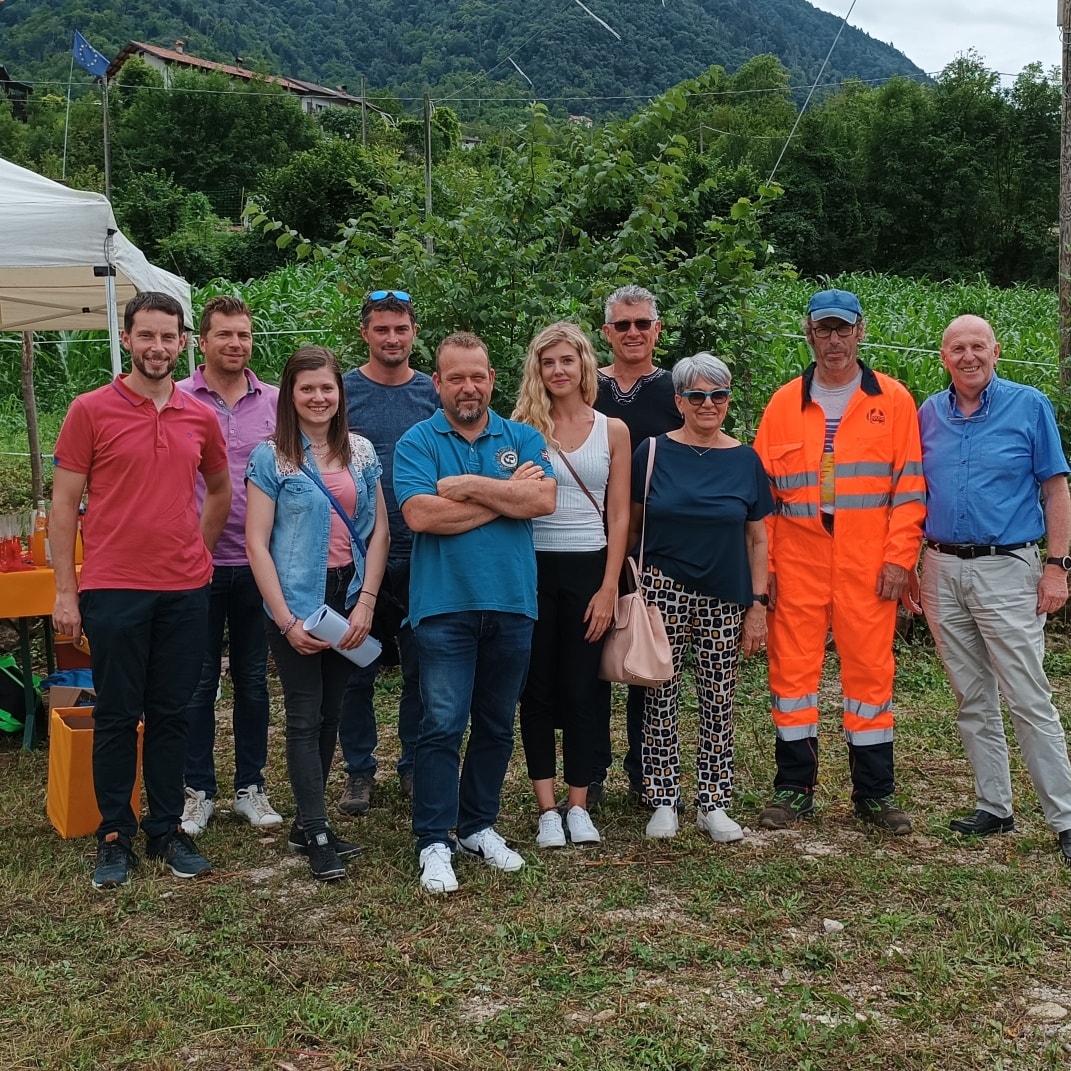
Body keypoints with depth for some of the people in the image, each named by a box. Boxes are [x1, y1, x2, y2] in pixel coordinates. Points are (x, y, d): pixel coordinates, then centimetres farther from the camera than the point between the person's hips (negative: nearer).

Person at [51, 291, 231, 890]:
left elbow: (219, 490, 23)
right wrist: (65, 591, -6)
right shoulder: (91, 411, -3)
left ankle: (168, 830, 22)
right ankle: (115, 837, 17)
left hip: (186, 592, 3)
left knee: (172, 715, 10)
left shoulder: (200, 418, 7)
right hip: (113, 589, -3)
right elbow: (65, 504, -3)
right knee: (116, 717, 5)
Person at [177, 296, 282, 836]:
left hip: (258, 563, 2)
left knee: (253, 680, 11)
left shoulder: (275, 401, 5)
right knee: (198, 681, 6)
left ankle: (251, 787, 23)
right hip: (197, 563, -2)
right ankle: (198, 791, 19)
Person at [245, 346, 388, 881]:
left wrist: (365, 602, -4)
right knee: (305, 717, -1)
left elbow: (379, 531, 6)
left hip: (348, 598, 4)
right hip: (296, 600, -4)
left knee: (329, 714, 11)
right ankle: (318, 834, 6)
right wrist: (286, 619, -14)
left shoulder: (361, 453, 7)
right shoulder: (270, 457, -5)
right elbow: (257, 543, -8)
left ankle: (307, 820, 24)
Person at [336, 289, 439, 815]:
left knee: (422, 669, 8)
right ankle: (359, 771, 18)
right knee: (357, 670, 5)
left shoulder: (434, 393, 6)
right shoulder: (341, 391, 1)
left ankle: (415, 765, 22)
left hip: (422, 555, 2)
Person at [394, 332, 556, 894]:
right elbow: (420, 515, -16)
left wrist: (468, 485, -13)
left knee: (496, 724, 13)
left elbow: (543, 499, -10)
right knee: (443, 726, -5)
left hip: (511, 604, 3)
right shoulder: (417, 442, 0)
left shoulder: (522, 438, 8)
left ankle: (479, 825, 27)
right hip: (445, 605, -3)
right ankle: (435, 841, 5)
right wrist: (506, 497, -10)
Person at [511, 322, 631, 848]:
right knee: (538, 689, 5)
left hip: (589, 569, 1)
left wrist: (609, 588, -4)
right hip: (533, 568, 0)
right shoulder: (521, 428, 2)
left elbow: (618, 517, 3)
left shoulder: (612, 431, 5)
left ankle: (579, 805, 16)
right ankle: (547, 808, 13)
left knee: (584, 689, 4)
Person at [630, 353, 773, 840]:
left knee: (718, 702, 6)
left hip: (725, 600, 1)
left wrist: (757, 604, 3)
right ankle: (662, 800, 13)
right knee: (661, 697, 2)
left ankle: (713, 803, 17)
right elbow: (631, 525, 8)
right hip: (663, 593, -1)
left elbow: (757, 538, 8)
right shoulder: (653, 452, 1)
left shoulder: (745, 460, 5)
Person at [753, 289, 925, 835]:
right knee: (792, 666, 3)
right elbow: (763, 490, 8)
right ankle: (794, 787, 15)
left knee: (870, 667, 3)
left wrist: (899, 558, -6)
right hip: (798, 559, 1)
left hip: (867, 561, -1)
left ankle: (875, 792, 15)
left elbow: (909, 487, 2)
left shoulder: (893, 400, 5)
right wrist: (762, 564, 1)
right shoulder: (784, 404, 9)